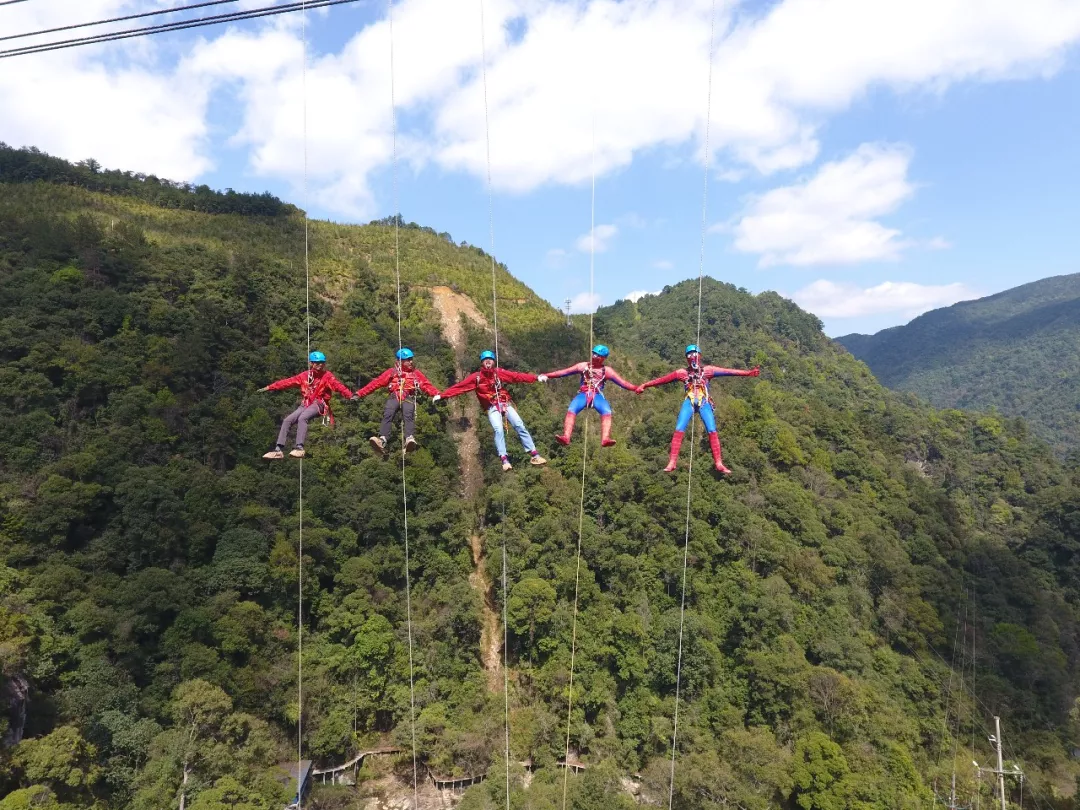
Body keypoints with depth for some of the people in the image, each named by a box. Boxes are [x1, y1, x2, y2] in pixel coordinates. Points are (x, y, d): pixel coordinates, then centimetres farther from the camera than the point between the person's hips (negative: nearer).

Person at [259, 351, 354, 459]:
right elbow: (288, 381, 13)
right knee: (287, 420, -10)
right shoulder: (304, 375, 11)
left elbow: (338, 385, -17)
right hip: (305, 404, 5)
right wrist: (269, 387, 10)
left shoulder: (327, 376, -2)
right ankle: (279, 449, -9)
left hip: (319, 404, -5)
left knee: (302, 418, -30)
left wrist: (349, 395, -35)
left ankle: (299, 448, -37)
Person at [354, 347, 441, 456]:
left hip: (408, 398, 0)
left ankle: (409, 440, -53)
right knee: (387, 415, -28)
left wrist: (437, 394, -10)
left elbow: (426, 385, 9)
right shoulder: (392, 371, 16)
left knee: (408, 415, -30)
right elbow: (376, 383, 13)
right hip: (394, 397, 1)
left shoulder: (416, 372, 18)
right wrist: (360, 394, 7)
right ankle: (382, 440, -46)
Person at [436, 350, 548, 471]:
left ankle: (534, 455, -6)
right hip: (492, 408, -1)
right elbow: (459, 386, 0)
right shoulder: (476, 377, -1)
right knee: (498, 430, -23)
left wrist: (536, 378, -9)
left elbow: (516, 376, -3)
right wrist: (442, 395, -4)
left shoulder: (500, 373, 1)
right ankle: (504, 460, -25)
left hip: (505, 404, 2)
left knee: (520, 426, -8)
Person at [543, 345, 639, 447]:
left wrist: (636, 388, -8)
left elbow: (622, 382, 8)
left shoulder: (607, 371, 15)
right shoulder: (583, 366, 16)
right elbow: (564, 372, 11)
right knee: (571, 410, -29)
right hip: (583, 394, 0)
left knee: (607, 412, -30)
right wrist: (546, 375, 4)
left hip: (598, 396, 0)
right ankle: (566, 437, -40)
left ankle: (605, 439, -44)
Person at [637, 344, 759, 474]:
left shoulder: (708, 370, 8)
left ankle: (719, 464, -7)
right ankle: (672, 463, -13)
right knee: (679, 430, -12)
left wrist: (747, 373, -6)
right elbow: (662, 379, 8)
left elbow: (728, 371, 1)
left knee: (712, 431, -9)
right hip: (689, 402, 0)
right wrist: (644, 385, 7)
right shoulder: (682, 373, 9)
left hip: (704, 402, 0)